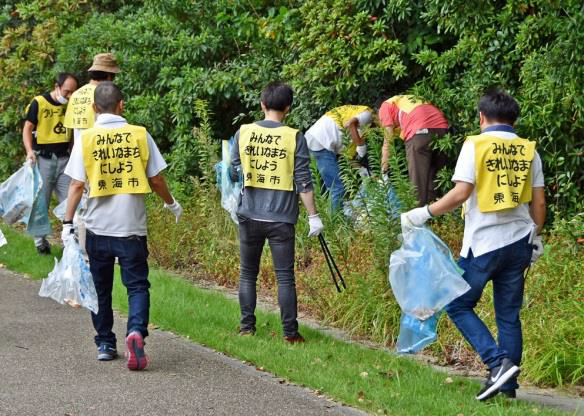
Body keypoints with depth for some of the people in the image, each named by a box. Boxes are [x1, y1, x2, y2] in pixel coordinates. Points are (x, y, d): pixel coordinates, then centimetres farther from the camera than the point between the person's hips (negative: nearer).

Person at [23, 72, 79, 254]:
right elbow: (27, 128, -6)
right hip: (43, 158, -3)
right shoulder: (38, 103, -6)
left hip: (64, 158, 3)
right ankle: (40, 242, 16)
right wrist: (29, 150, -21)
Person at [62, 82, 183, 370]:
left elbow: (77, 184, -7)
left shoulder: (86, 139, -5)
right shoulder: (140, 135, -3)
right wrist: (171, 204, 20)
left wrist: (68, 222, -3)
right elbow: (156, 179, 2)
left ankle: (105, 344, 22)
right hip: (132, 227, -1)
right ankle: (136, 331, -21)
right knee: (137, 285, 3)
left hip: (98, 227, 1)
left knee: (101, 289, 15)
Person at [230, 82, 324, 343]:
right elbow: (303, 181, -7)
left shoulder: (243, 133, 0)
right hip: (281, 219, -2)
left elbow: (233, 174, 8)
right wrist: (313, 216, -3)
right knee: (285, 277, 2)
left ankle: (247, 327, 17)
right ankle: (290, 332, 2)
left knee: (248, 274, 14)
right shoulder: (294, 138, -6)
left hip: (250, 216, 2)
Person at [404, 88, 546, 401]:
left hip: (483, 243, -5)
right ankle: (507, 385, 10)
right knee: (509, 315, 11)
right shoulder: (528, 151, 7)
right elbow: (538, 203, 8)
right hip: (519, 241, 5)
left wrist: (425, 213, -5)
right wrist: (536, 238, 21)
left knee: (458, 305, 6)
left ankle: (498, 362, -9)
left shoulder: (476, 145, -6)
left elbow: (461, 193, -15)